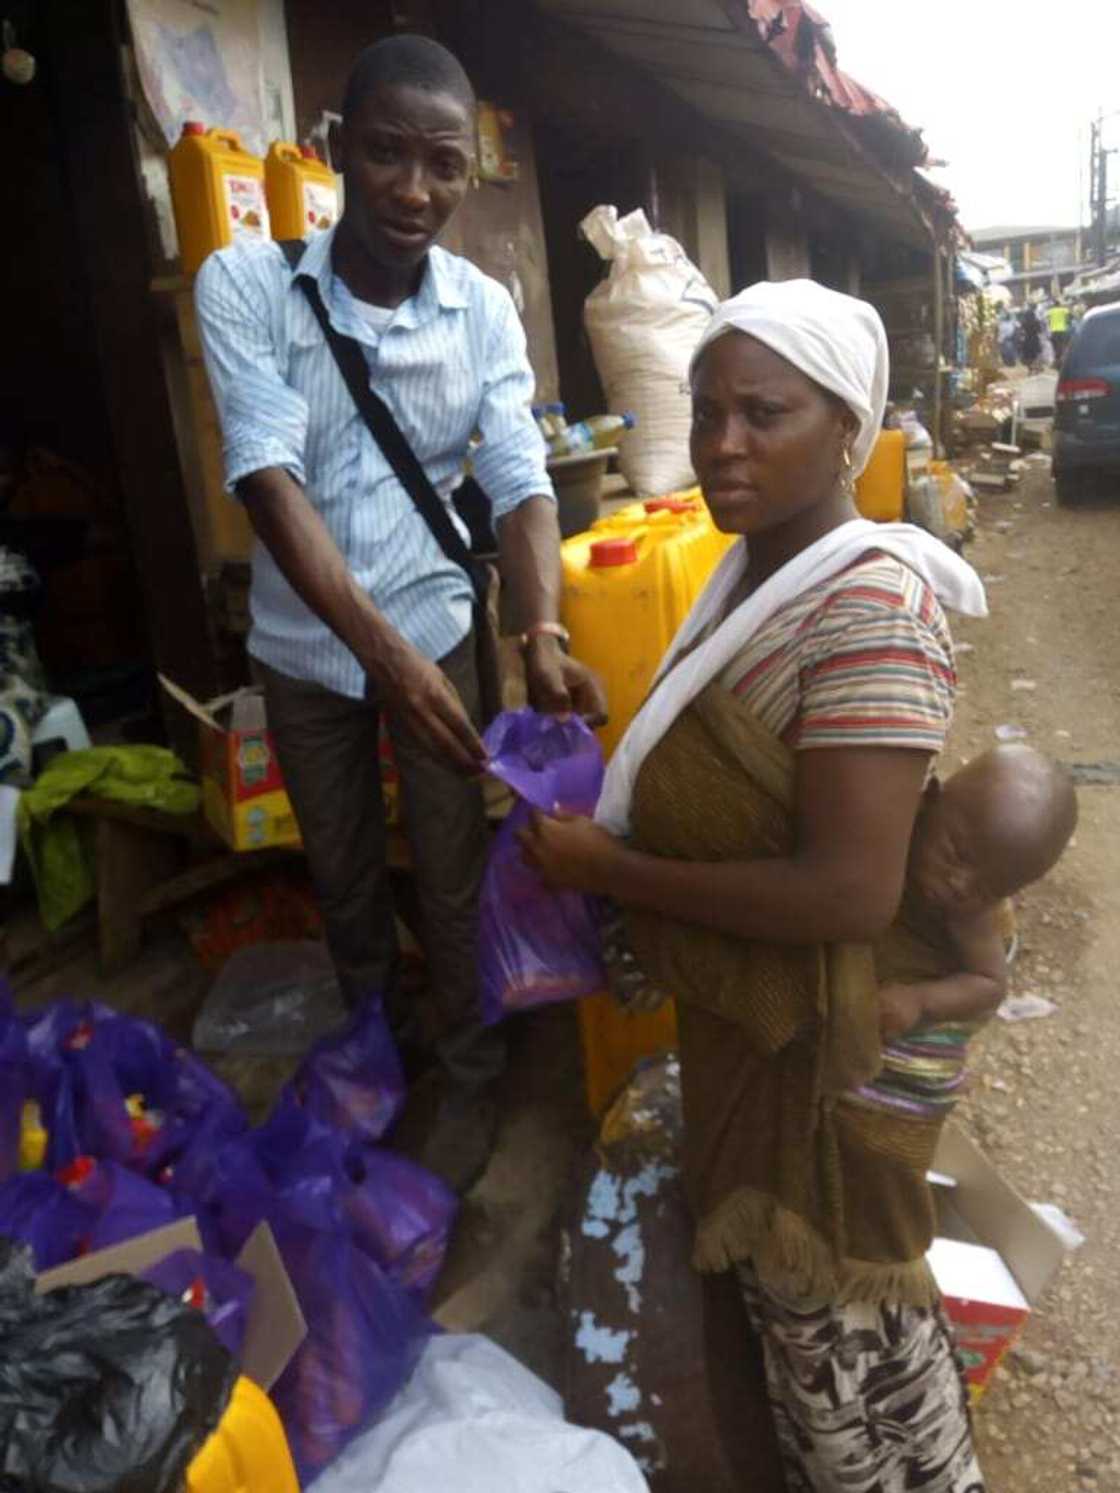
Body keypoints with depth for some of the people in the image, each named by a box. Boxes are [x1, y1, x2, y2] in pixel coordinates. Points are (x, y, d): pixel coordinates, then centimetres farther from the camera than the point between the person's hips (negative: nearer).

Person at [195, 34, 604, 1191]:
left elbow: (521, 480, -14)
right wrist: (384, 650, -37)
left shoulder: (486, 310, -7)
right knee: (342, 873, 19)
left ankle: (469, 1081, 32)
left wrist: (542, 632, -33)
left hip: (435, 631, 0)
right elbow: (269, 478, -24)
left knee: (451, 880, 8)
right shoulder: (243, 285, -14)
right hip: (303, 646, 1)